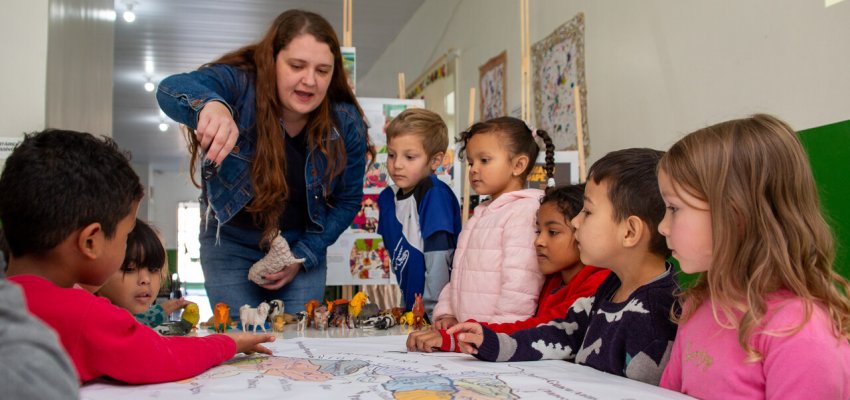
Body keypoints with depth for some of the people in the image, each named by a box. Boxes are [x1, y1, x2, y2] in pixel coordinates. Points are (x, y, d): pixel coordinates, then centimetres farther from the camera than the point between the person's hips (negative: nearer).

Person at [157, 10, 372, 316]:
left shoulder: (346, 124, -14)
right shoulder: (239, 84, -23)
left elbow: (348, 200, -3)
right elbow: (171, 89, -43)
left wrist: (303, 256, -11)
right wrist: (210, 104, -67)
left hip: (302, 244, 2)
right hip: (231, 241, -1)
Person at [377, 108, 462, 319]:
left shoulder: (436, 195, -15)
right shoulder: (387, 197, 6)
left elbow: (439, 256, -17)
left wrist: (431, 310, -16)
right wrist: (405, 304, 12)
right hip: (410, 305, 6)